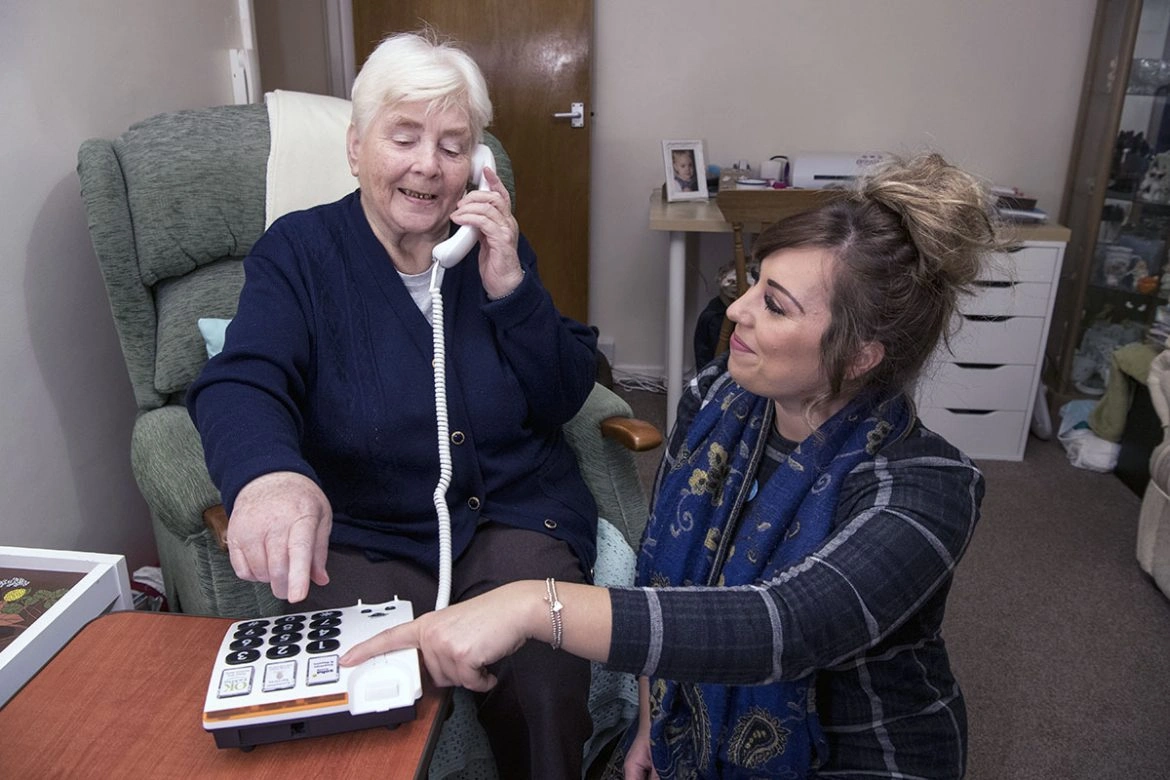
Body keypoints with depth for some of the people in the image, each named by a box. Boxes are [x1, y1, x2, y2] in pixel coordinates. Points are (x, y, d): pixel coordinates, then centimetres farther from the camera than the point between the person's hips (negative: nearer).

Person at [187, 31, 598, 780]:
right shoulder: (298, 252, 0)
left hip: (515, 516, 2)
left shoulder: (497, 246, 7)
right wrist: (267, 472, -41)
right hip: (362, 534, -1)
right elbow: (242, 384, -17)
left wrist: (509, 287, -13)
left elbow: (562, 401, 3)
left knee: (547, 692, -22)